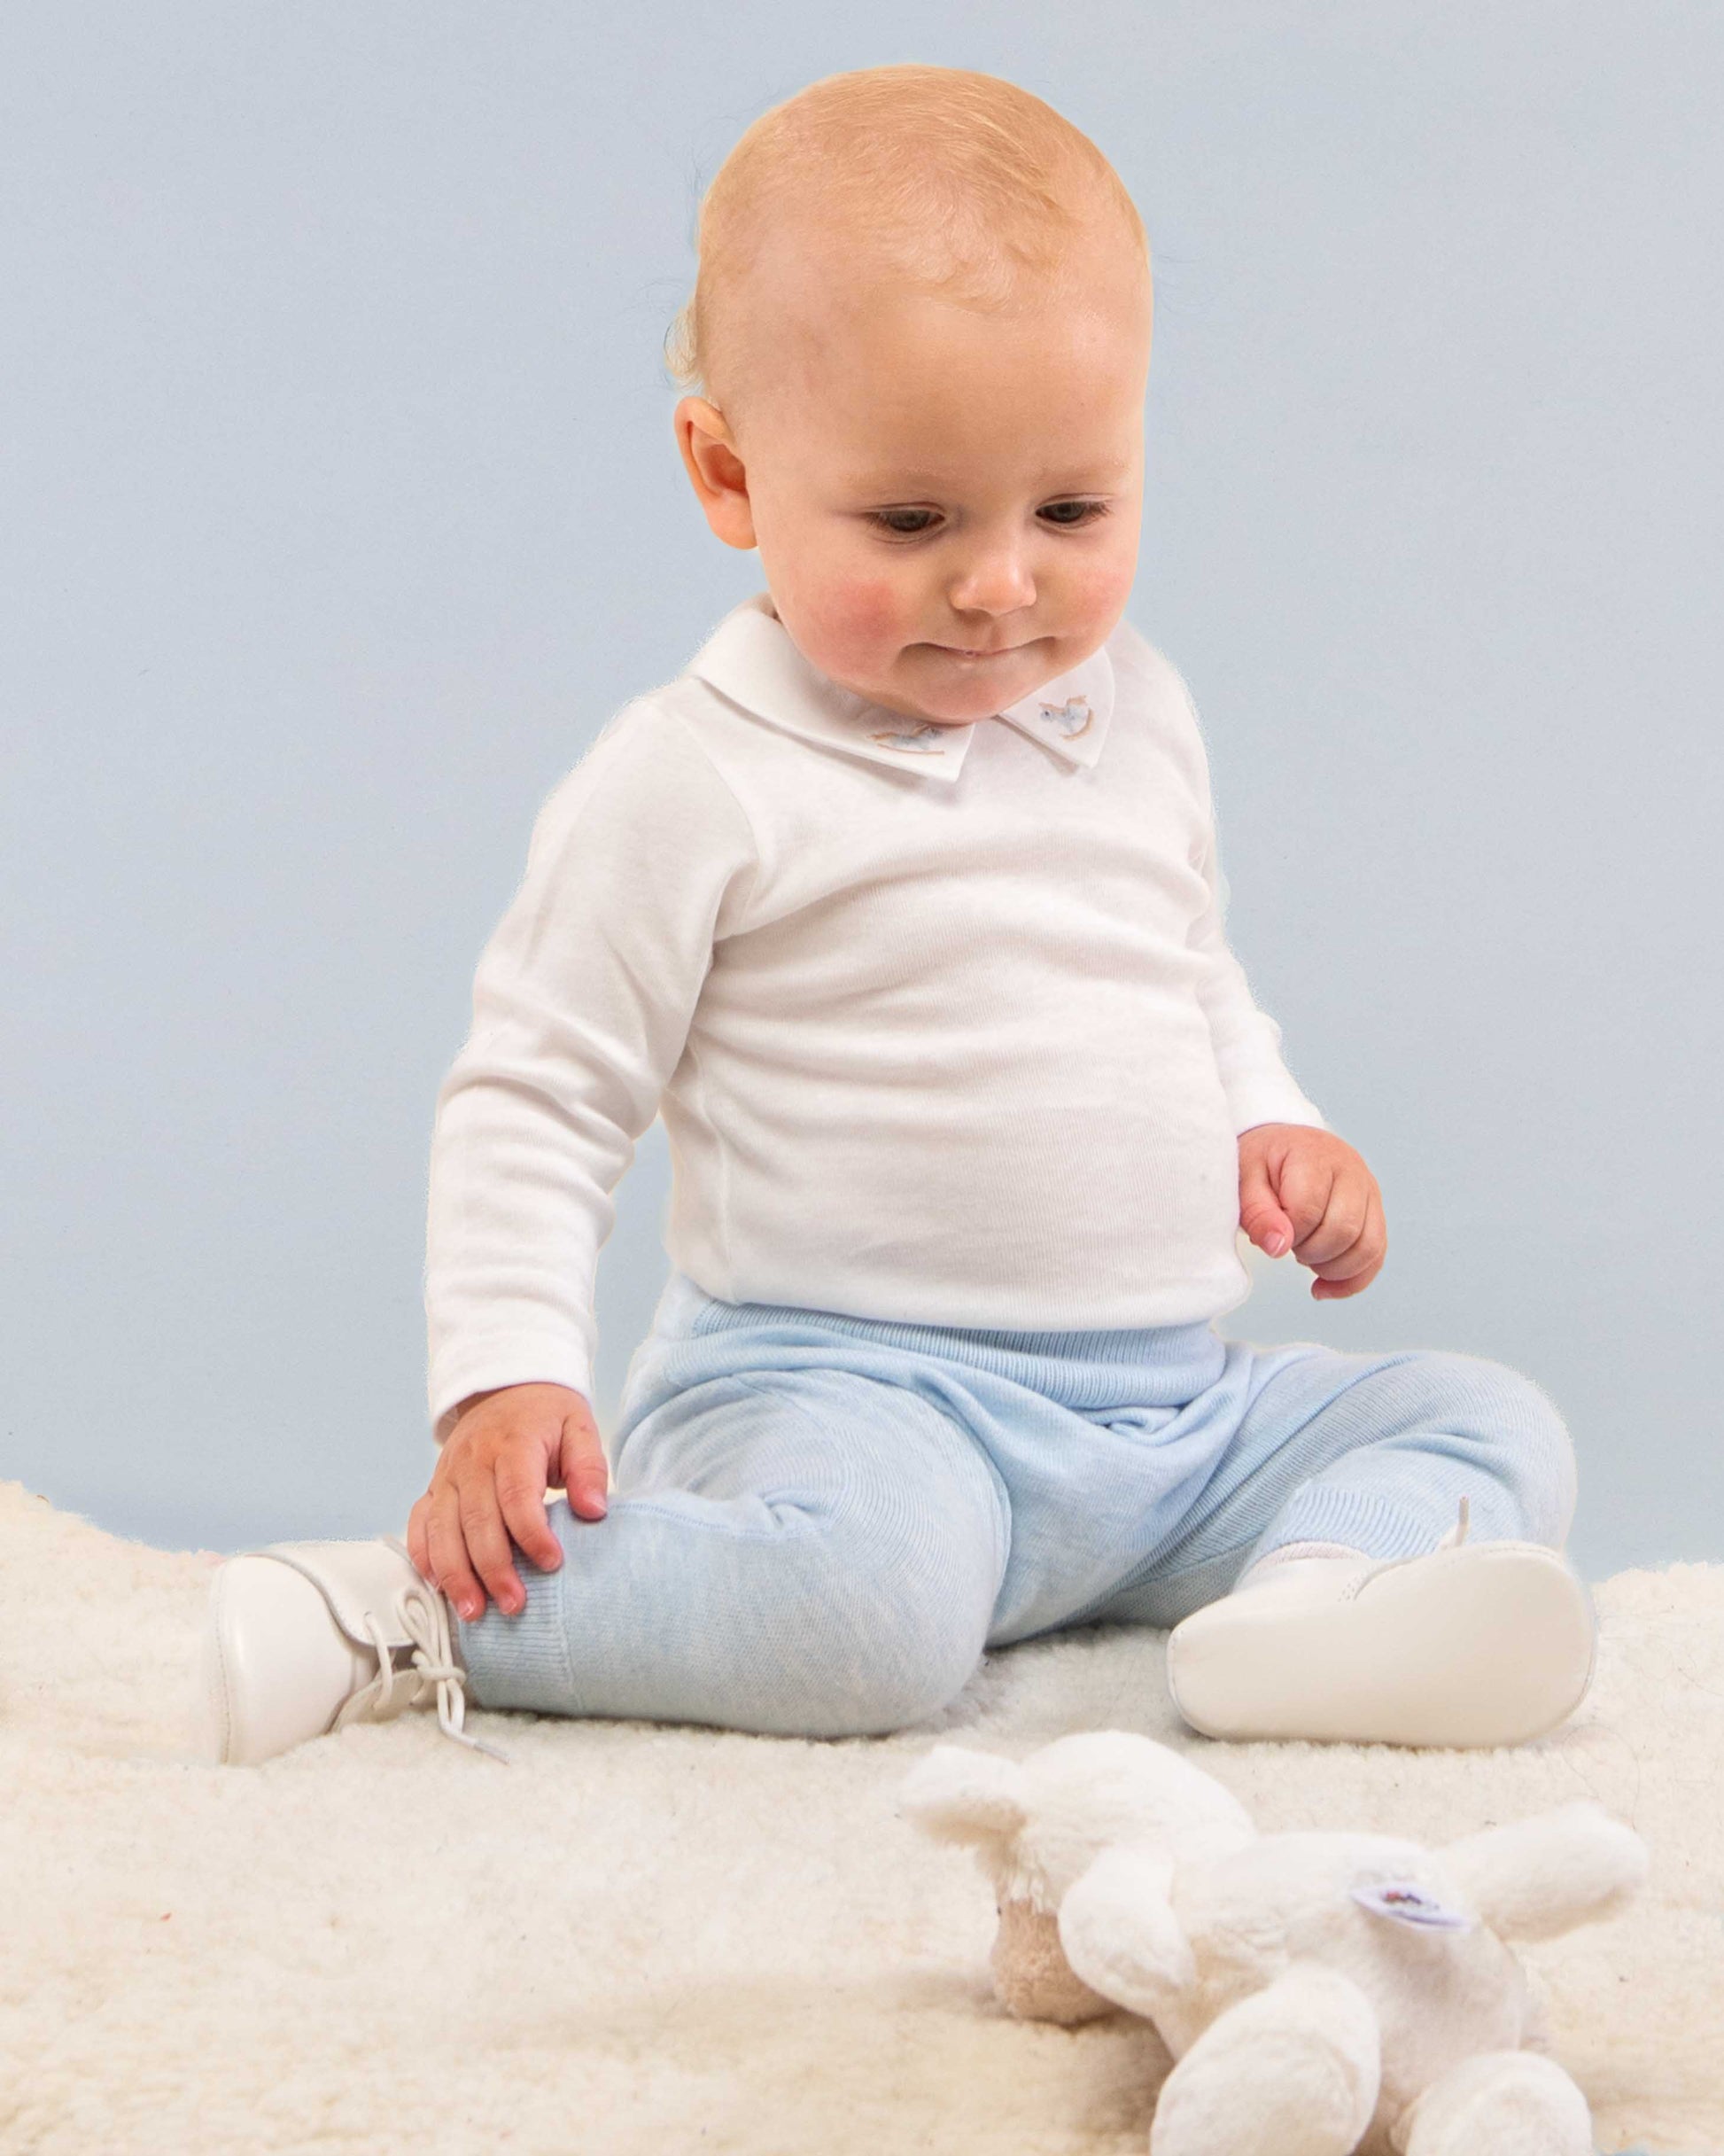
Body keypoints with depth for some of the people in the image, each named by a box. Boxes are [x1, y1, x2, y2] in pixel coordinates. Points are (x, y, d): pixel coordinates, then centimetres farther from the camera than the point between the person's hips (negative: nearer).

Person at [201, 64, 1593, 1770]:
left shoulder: (1138, 717, 12)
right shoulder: (697, 787, -9)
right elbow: (532, 1098, -6)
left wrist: (1270, 1126, 11)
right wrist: (505, 1380, -17)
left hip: (1177, 1404, 7)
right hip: (844, 1387, -7)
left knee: (1492, 1427, -2)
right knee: (866, 1613, -36)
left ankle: (1324, 1599, -29)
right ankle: (410, 1617, -20)